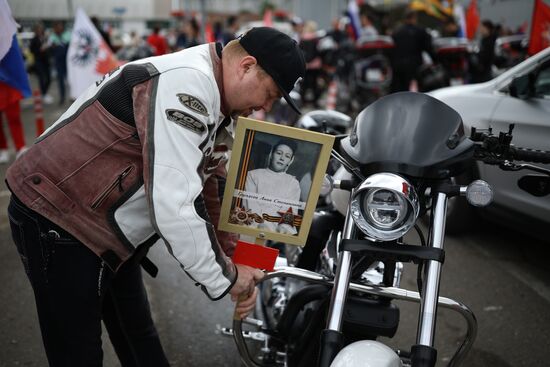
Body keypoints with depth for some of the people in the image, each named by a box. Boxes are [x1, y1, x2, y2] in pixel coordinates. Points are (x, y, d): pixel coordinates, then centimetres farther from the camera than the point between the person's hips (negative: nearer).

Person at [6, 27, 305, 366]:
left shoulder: (217, 104, 6)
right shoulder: (187, 84, -27)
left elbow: (202, 190, 10)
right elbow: (172, 206, -32)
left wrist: (233, 266, 2)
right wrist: (222, 279, -19)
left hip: (112, 231, 10)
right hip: (56, 218, -10)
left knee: (138, 338, 20)